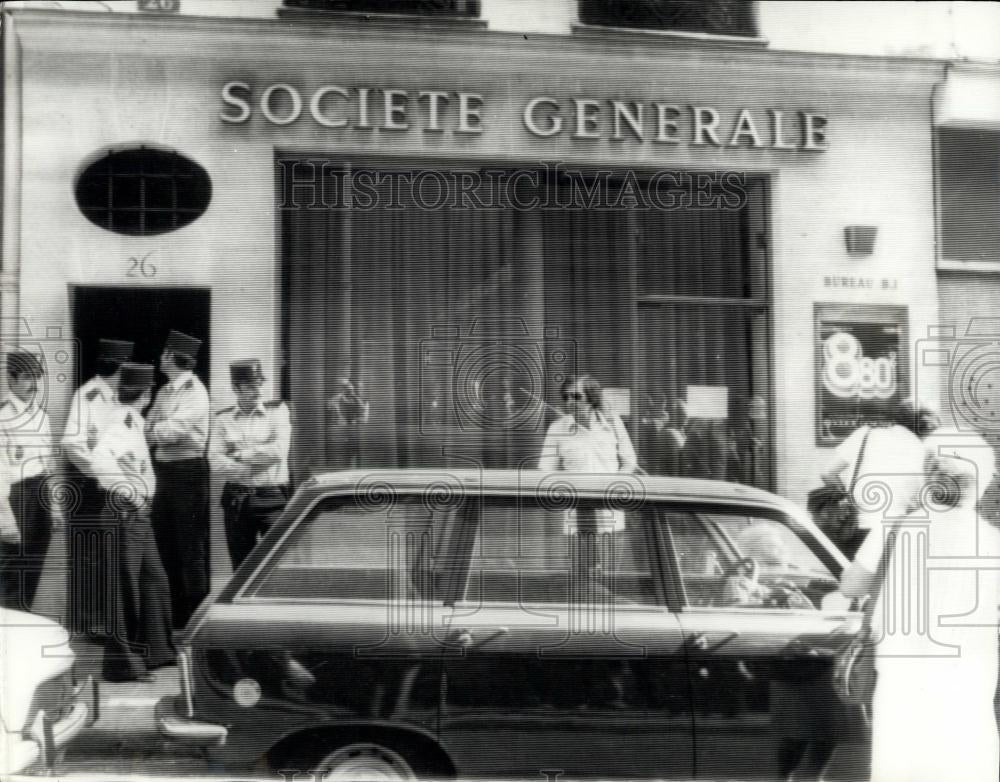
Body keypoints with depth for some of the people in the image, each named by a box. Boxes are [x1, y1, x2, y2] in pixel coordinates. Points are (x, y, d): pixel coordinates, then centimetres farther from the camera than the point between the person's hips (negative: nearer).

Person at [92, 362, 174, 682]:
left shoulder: (132, 422, 10)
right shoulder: (120, 425, -19)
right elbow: (100, 459, -38)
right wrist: (128, 492, -32)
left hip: (139, 515, 10)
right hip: (125, 515, -10)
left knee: (155, 581, 18)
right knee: (125, 590, -2)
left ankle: (154, 650, 30)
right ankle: (122, 664, 6)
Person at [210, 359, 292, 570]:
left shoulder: (277, 410, 6)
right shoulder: (223, 418, 9)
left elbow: (279, 449, -6)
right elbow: (215, 460, -2)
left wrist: (242, 454, -3)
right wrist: (244, 470, -13)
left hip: (272, 497, -2)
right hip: (237, 499, 2)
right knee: (241, 567, 6)